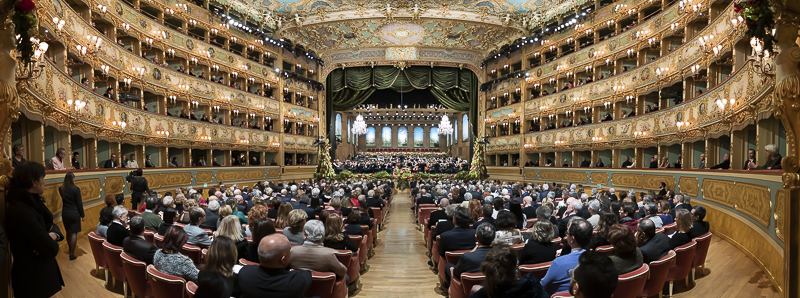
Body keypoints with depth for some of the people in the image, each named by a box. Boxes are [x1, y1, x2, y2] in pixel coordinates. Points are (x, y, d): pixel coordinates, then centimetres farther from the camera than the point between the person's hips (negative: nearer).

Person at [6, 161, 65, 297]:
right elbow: (52, 248, -27)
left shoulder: (32, 202, 4)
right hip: (31, 276, -9)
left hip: (39, 270, 9)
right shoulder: (20, 211, -26)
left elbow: (50, 224, 9)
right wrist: (50, 239, -4)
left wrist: (53, 234, -13)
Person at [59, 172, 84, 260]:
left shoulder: (61, 189, -2)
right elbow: (79, 203, -11)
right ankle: (72, 253, -2)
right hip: (74, 213, -5)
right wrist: (82, 215, -3)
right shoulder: (76, 189, -16)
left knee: (68, 232, 18)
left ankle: (71, 250, 31)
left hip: (65, 213, 5)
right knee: (74, 233, 0)